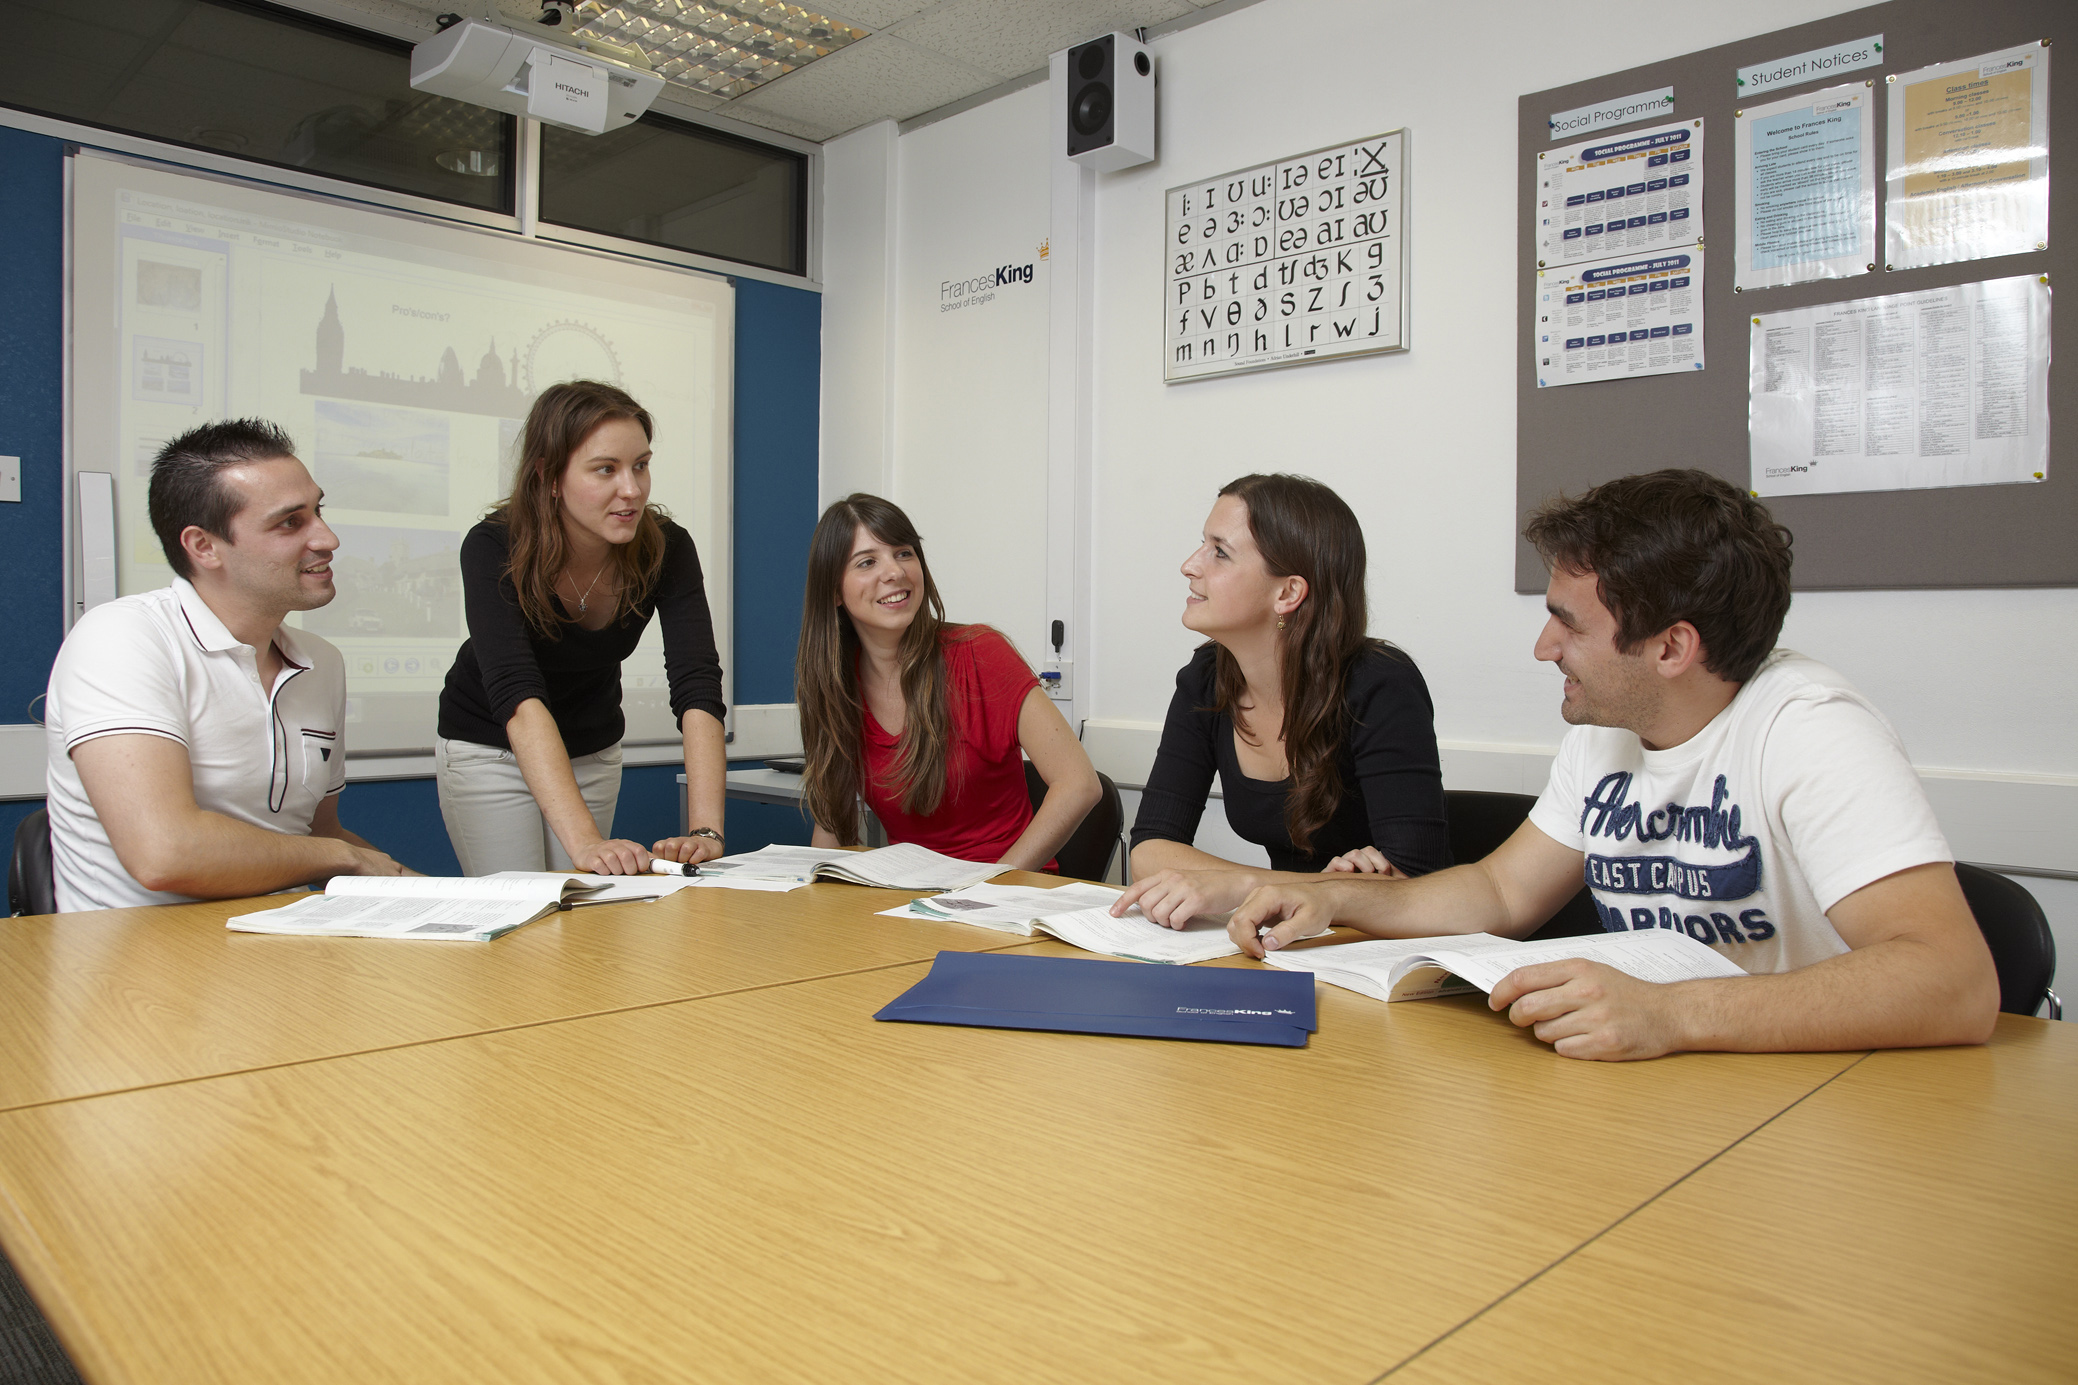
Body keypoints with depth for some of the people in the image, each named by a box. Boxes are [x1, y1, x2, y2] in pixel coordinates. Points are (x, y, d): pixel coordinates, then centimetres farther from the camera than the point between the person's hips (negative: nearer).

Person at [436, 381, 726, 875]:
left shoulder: (666, 549, -22)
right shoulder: (492, 549, -29)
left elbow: (697, 688, -30)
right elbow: (517, 696, -40)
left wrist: (706, 830, -43)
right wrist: (584, 839, -52)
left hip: (594, 751, 3)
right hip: (489, 748, -3)